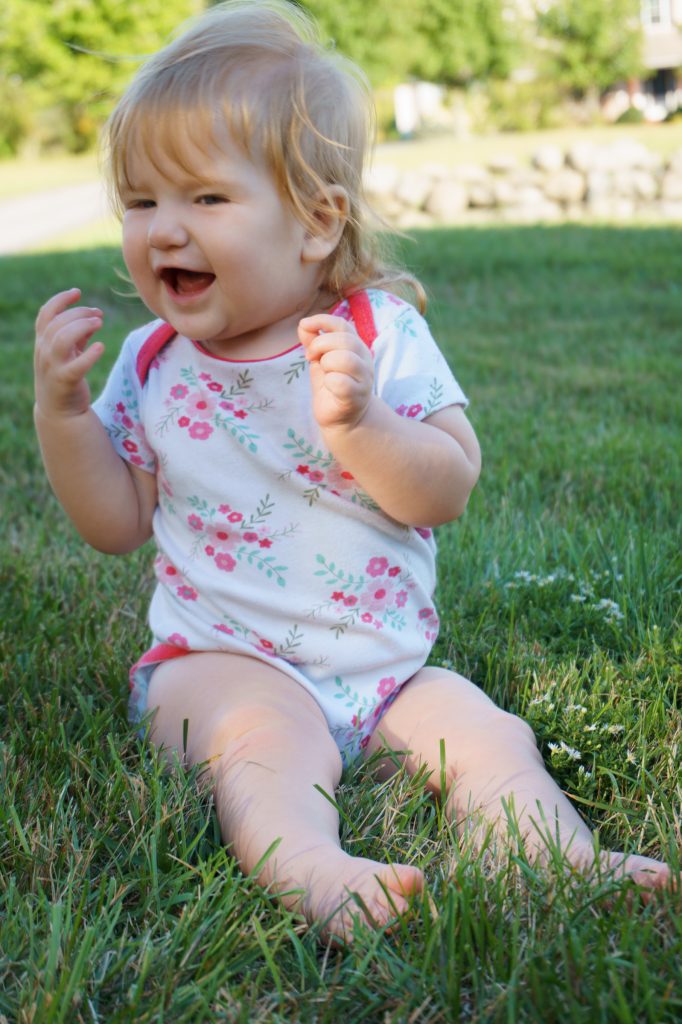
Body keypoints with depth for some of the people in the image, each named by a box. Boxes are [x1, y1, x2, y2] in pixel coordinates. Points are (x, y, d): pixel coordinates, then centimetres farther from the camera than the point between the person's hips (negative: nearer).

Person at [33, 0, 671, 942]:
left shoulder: (381, 335, -4)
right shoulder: (154, 363, 4)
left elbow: (448, 493, -11)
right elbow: (117, 525, 5)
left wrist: (358, 422, -30)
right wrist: (61, 408, -8)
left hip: (383, 669, 2)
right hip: (220, 659, -1)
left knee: (485, 732, -18)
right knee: (263, 730, -31)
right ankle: (311, 870, -50)